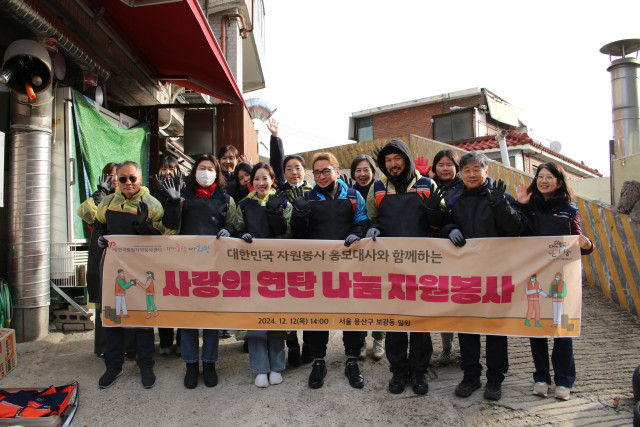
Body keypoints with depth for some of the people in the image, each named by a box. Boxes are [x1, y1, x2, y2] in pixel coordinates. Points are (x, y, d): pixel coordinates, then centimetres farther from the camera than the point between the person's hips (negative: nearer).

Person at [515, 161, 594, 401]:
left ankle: (563, 380, 15)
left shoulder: (569, 211, 7)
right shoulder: (528, 207, 6)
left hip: (561, 276, 0)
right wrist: (520, 206, -9)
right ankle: (541, 377, 19)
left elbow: (576, 242, 8)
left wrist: (586, 246, -15)